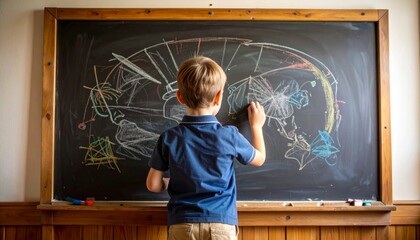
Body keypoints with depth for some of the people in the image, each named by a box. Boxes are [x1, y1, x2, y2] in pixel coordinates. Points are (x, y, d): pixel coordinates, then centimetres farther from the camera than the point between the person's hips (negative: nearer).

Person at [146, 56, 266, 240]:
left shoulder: (169, 138, -6)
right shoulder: (229, 135, -8)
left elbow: (153, 185, 0)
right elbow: (260, 159, 11)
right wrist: (256, 125, 26)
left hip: (182, 225, 1)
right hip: (222, 224, -1)